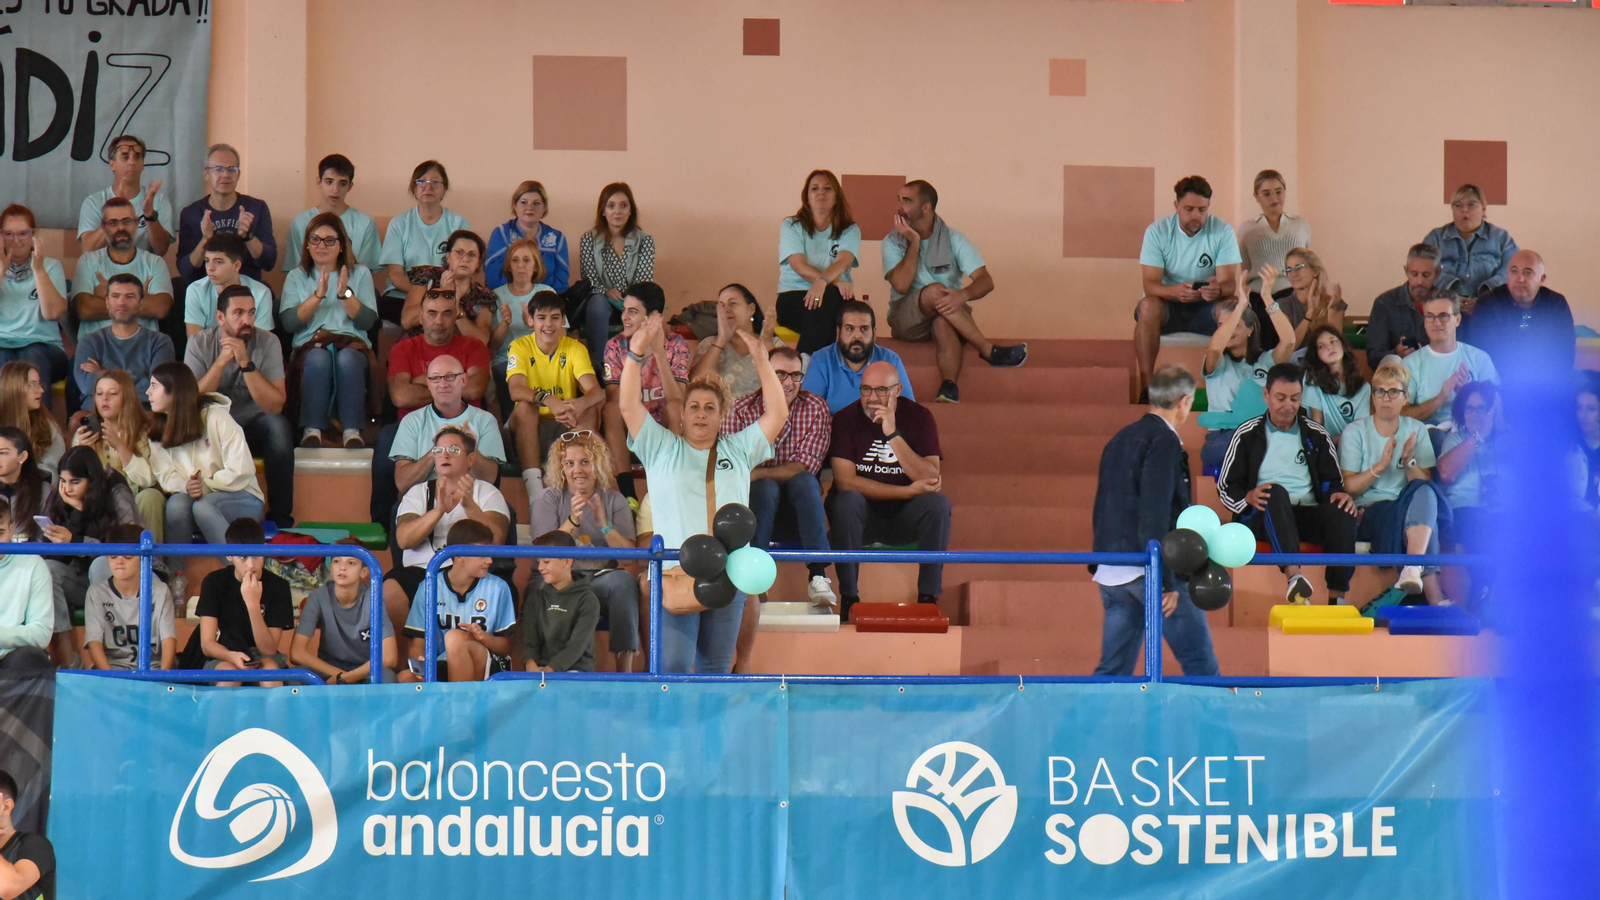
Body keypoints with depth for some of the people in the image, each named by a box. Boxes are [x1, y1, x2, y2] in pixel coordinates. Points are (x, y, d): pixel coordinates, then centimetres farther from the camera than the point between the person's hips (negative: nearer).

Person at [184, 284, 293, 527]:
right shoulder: (200, 343, -8)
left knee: (277, 424, -32)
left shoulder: (268, 342, -10)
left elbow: (275, 406, -21)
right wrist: (222, 361, -27)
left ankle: (280, 517, -21)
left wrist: (246, 363, -29)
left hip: (254, 428, 0)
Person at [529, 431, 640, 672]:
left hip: (602, 579, 2)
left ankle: (625, 668, -30)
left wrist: (604, 524, -15)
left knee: (623, 580, -33)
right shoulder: (548, 499, 8)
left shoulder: (614, 500, 11)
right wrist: (572, 521, -18)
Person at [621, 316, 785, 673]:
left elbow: (777, 413, 11)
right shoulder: (661, 448, 12)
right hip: (675, 573, -2)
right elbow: (629, 405, 3)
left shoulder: (739, 449, 17)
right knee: (673, 667, -12)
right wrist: (635, 353, -8)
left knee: (717, 669, 5)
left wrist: (762, 362, 3)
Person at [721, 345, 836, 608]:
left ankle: (818, 577, -38)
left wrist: (756, 473, -29)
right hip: (755, 498, -1)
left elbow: (804, 467, -17)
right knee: (767, 487, -34)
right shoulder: (739, 411, -10)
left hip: (798, 498, 1)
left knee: (805, 481, -32)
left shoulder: (816, 409, -7)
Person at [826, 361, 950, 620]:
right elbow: (845, 481, -19)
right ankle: (848, 598, -28)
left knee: (938, 504, -27)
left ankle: (928, 597, -23)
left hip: (905, 516, 1)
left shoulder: (919, 417, -5)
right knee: (846, 500, -32)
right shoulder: (846, 419, -8)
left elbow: (931, 480, -17)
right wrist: (909, 491, -21)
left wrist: (893, 434, -26)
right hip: (861, 516, -1)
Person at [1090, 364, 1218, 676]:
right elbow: (1155, 513, -19)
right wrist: (1165, 581, -19)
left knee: (1114, 669, 10)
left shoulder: (1119, 440, 16)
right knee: (1199, 663, 0)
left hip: (1112, 573, 8)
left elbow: (1102, 508, 20)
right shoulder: (1164, 441, -11)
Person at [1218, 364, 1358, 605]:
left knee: (1342, 511, -30)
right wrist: (1249, 497, -15)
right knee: (1276, 493, -37)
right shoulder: (1247, 435, 11)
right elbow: (1226, 488, 8)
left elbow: (1332, 482, 17)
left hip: (1307, 516, 2)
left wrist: (1339, 494, -9)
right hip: (1262, 517, -2)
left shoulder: (1317, 435, 18)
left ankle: (1337, 598, -36)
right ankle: (1294, 577, -56)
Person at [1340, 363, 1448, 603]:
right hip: (1370, 511, -2)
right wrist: (1380, 466, -16)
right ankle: (1435, 596, -47)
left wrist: (1409, 461, -14)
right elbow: (1350, 487, -1)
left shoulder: (1417, 431, 15)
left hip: (1410, 507, 2)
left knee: (1424, 493, -34)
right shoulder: (1355, 432, 7)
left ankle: (1413, 568, -56)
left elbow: (1425, 484, 6)